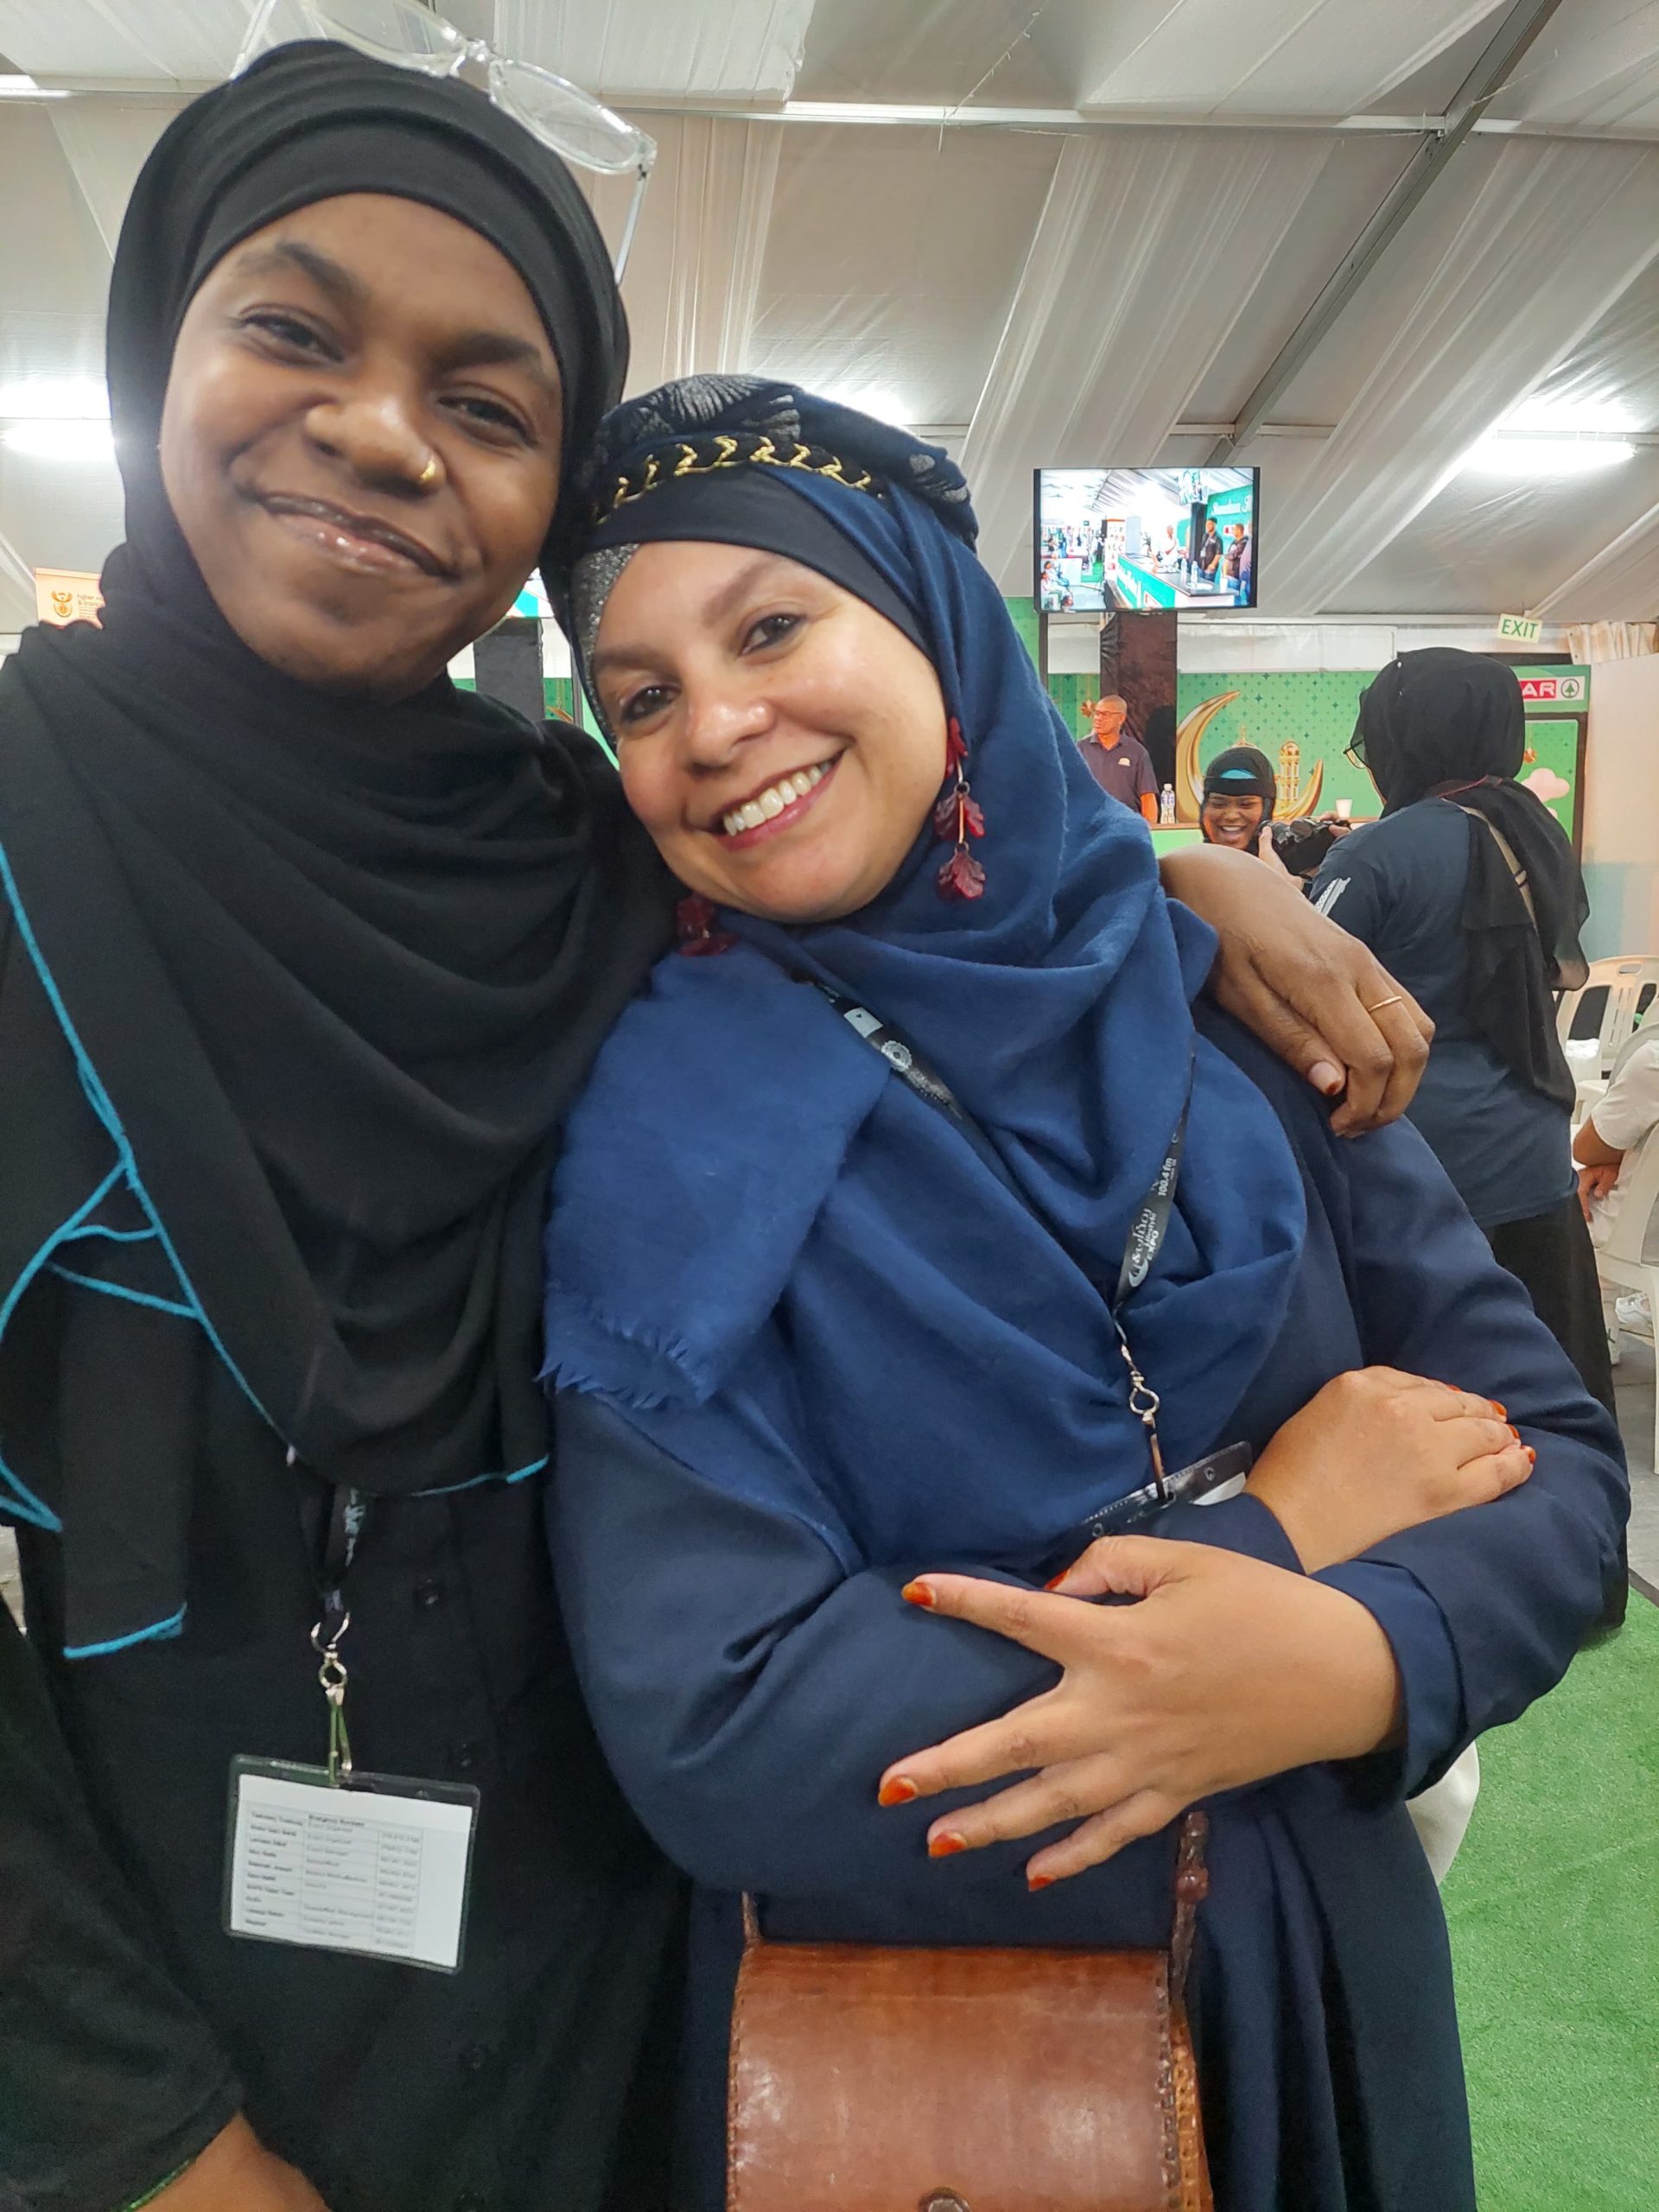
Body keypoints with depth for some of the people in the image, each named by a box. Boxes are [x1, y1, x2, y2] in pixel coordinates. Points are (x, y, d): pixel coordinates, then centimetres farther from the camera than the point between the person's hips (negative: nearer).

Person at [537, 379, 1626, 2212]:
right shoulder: (657, 1133, -17)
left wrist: (1357, 1660, -26)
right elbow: (711, 1735, -24)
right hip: (894, 2054, -2)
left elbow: (1554, 1458, -5)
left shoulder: (1225, 1004, -8)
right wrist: (1275, 1539, -21)